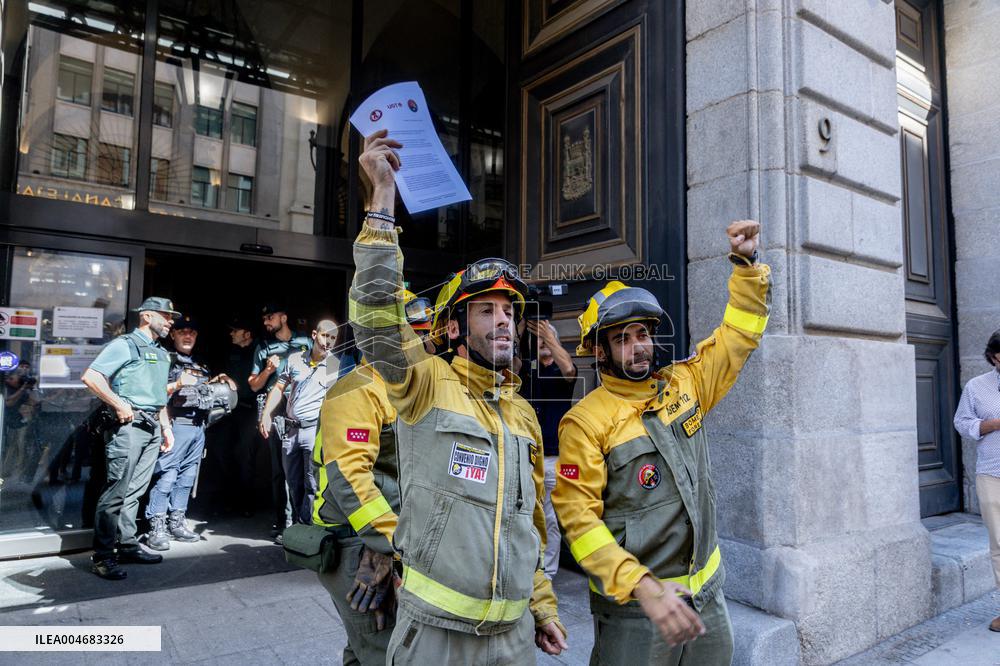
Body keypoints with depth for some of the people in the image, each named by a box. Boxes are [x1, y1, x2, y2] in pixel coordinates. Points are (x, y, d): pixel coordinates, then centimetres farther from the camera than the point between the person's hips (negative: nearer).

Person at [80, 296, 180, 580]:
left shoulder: (162, 353, 19)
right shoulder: (125, 344, -5)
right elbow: (90, 376, -15)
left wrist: (166, 427, 20)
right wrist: (119, 405, -15)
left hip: (152, 427, 8)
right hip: (129, 425, -8)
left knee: (134, 491, 13)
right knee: (116, 491, -6)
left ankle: (127, 546, 20)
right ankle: (103, 556, 0)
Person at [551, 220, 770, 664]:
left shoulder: (684, 385, 2)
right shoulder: (587, 422, -15)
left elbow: (739, 333, 11)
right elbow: (579, 517, -19)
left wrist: (746, 262, 1)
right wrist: (645, 588, -26)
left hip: (708, 593, 6)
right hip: (632, 605, -5)